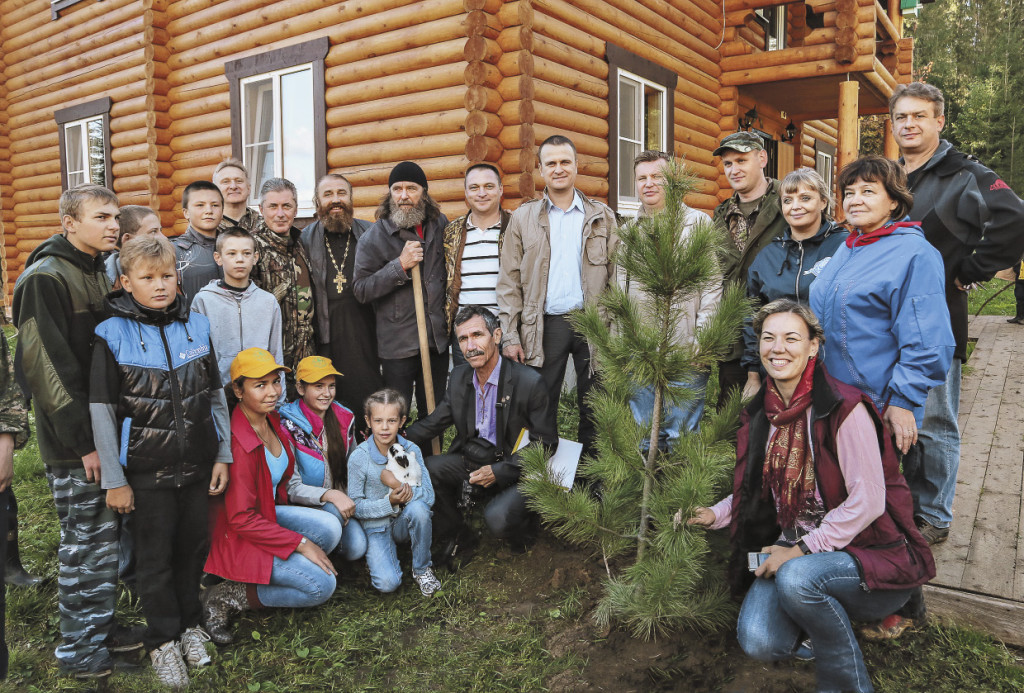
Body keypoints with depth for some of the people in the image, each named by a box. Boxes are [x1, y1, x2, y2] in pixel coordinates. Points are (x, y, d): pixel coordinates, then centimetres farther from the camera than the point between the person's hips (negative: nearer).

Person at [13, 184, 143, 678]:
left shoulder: (101, 273, 11)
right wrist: (82, 442, -18)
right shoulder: (45, 278, -14)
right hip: (73, 442, -8)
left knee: (106, 536, 16)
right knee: (82, 541, 3)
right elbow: (46, 366, -19)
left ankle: (102, 626, 31)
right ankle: (76, 648, 19)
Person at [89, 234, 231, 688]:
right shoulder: (112, 335, -9)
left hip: (197, 463, 3)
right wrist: (113, 480, -8)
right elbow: (102, 411, -8)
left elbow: (216, 396, 7)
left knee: (194, 545, 15)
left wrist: (223, 454, 5)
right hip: (148, 470, -3)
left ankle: (189, 622, 36)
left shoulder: (197, 327, 2)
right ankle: (163, 639, 28)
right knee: (155, 555, 9)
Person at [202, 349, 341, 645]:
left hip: (269, 514, 8)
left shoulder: (272, 420, -1)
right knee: (323, 585, -15)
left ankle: (270, 576, 0)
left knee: (330, 526, -18)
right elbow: (242, 519, -24)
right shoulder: (238, 443, -28)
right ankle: (226, 597, -3)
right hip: (238, 535, -8)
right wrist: (300, 543, -20)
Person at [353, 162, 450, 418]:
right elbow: (361, 290, -9)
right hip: (397, 344, -3)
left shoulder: (440, 225, 6)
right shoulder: (374, 237, -5)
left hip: (438, 339, 4)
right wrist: (400, 265, -19)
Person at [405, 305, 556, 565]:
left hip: (514, 470, -5)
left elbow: (546, 444, -13)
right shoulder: (460, 376, 2)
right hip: (471, 461, 5)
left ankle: (521, 536, 9)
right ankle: (451, 539, 5)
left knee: (498, 519, -31)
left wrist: (499, 472, -19)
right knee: (426, 469, -19)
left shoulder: (529, 382, -17)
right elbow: (434, 422, 8)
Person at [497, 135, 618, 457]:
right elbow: (509, 282, 3)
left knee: (593, 407, 9)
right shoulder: (523, 218, 6)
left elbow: (616, 276, 6)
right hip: (545, 325, 0)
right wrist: (510, 336, -4)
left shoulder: (602, 217, 8)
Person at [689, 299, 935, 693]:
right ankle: (824, 623, 16)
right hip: (794, 551, 5)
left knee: (796, 577, -35)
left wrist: (801, 550, -18)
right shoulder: (761, 413, 4)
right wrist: (715, 515, -2)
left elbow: (868, 501, -18)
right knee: (759, 643, -19)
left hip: (867, 552, -4)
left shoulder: (844, 408, -16)